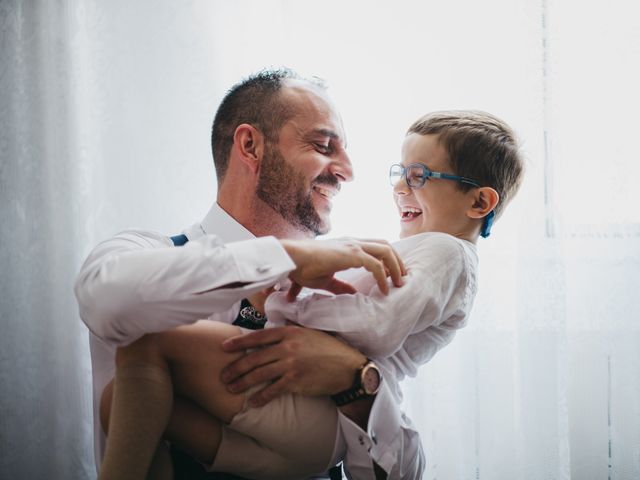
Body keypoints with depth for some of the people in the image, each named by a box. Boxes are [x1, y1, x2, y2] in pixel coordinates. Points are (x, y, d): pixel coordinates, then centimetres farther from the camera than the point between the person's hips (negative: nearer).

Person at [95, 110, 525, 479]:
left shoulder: (444, 251, 0)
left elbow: (377, 330, -16)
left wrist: (296, 302, -6)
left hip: (318, 413, -11)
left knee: (151, 336, -22)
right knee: (125, 400, -1)